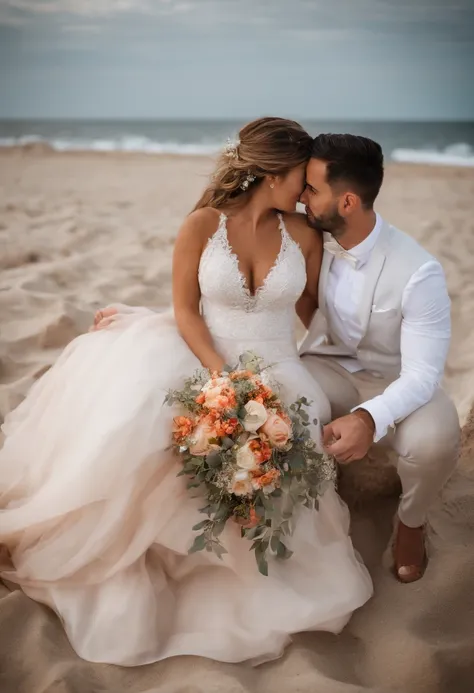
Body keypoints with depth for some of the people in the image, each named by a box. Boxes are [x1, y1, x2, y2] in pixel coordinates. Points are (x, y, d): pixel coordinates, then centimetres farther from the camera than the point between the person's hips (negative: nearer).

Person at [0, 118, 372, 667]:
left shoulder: (303, 235, 0)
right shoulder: (203, 225, -7)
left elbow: (312, 312, 12)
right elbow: (185, 310, -7)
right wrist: (223, 375, -18)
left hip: (276, 373, 1)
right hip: (203, 359, -1)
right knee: (131, 420, -28)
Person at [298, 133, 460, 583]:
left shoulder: (418, 272, -26)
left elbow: (423, 374, -27)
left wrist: (368, 418, -47)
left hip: (394, 381, -2)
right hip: (326, 368, 3)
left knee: (434, 442, -36)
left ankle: (410, 521, 2)